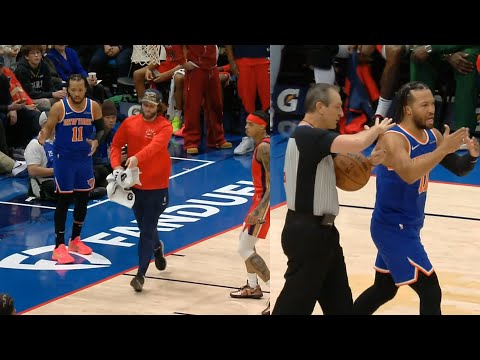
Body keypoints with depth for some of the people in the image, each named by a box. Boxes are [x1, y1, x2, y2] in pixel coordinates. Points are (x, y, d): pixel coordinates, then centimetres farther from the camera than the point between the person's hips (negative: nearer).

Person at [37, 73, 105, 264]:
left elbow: (101, 129, 6)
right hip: (64, 158, -4)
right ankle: (59, 246, 0)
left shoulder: (94, 107, -6)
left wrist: (96, 141, -15)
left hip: (85, 158, 4)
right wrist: (43, 136, -32)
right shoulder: (59, 107, -15)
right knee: (63, 200, -4)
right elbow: (48, 128, -9)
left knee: (83, 199, 12)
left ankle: (75, 240, 29)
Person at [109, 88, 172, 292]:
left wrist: (137, 158, -48)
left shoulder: (164, 126, -13)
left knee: (147, 231, -7)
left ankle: (141, 274, -4)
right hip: (134, 183, 5)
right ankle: (157, 247, 53)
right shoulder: (130, 123, 0)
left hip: (157, 185, -5)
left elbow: (155, 146, -31)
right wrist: (116, 165, -14)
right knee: (144, 225, 20)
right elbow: (116, 145, 5)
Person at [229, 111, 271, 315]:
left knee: (245, 249, -9)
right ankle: (253, 287, 36)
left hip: (265, 201, -10)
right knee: (245, 239, 25)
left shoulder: (264, 147, -21)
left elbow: (273, 182, -28)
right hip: (261, 197, 10)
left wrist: (260, 208, -36)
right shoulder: (263, 144, 10)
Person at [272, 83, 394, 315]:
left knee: (339, 302, 16)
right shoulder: (308, 135, -18)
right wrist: (377, 129, -11)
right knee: (296, 302, -3)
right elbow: (356, 143, -31)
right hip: (306, 232, -10)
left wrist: (369, 163, 3)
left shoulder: (311, 137, 13)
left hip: (319, 230, 10)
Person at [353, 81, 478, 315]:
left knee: (384, 288, 22)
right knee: (431, 292, -10)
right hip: (393, 228, -9)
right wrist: (443, 149, -40)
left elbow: (459, 169, 9)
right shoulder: (393, 139, -22)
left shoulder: (432, 136, 3)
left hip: (407, 226, 9)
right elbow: (408, 174, -40)